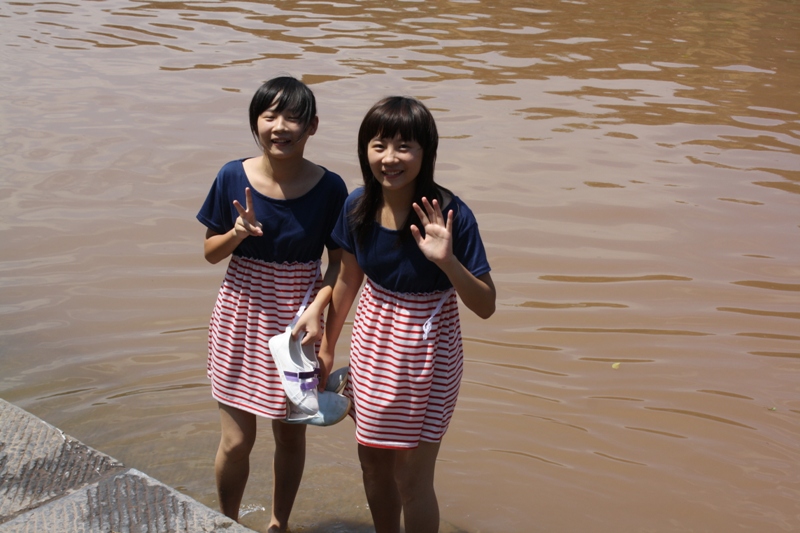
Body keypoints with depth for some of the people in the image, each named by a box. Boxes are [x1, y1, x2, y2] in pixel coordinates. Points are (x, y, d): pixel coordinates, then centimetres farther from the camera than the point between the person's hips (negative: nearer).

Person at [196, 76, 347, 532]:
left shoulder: (329, 188, -10)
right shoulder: (233, 178, -8)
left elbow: (339, 261, -3)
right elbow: (211, 252, 1)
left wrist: (317, 308, -18)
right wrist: (239, 232, -19)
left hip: (297, 322, 0)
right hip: (243, 318, 0)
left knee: (291, 434, 14)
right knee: (237, 440, 6)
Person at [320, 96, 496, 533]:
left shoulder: (450, 215, -23)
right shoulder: (359, 206, -10)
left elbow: (485, 306, -19)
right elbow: (348, 279, 6)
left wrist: (447, 260, -35)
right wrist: (327, 346, 14)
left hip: (426, 353, -5)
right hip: (372, 346, 5)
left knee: (412, 477, 4)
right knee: (373, 463, 21)